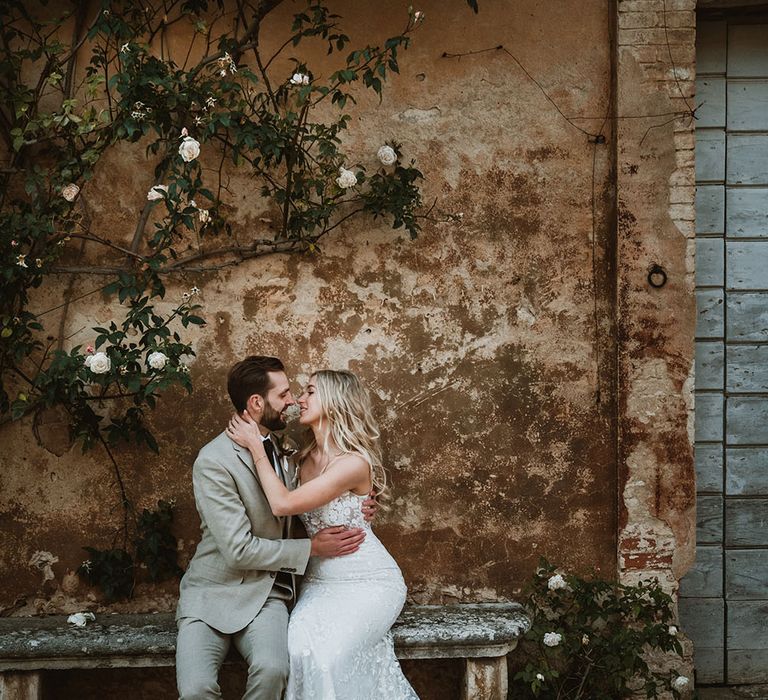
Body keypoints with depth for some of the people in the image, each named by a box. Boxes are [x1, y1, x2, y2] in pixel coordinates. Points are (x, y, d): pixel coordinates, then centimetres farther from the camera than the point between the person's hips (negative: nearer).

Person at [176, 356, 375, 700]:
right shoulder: (213, 462, -16)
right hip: (213, 593, -4)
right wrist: (312, 548, -13)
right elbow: (239, 550, -18)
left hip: (265, 593, 4)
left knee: (272, 669, -28)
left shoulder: (279, 449, 8)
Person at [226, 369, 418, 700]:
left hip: (368, 583, -6)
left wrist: (256, 446, -17)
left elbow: (283, 504, -23)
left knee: (326, 652, -28)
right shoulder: (306, 458, 5)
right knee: (302, 645, -24)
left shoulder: (354, 462, -19)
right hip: (320, 580, 6)